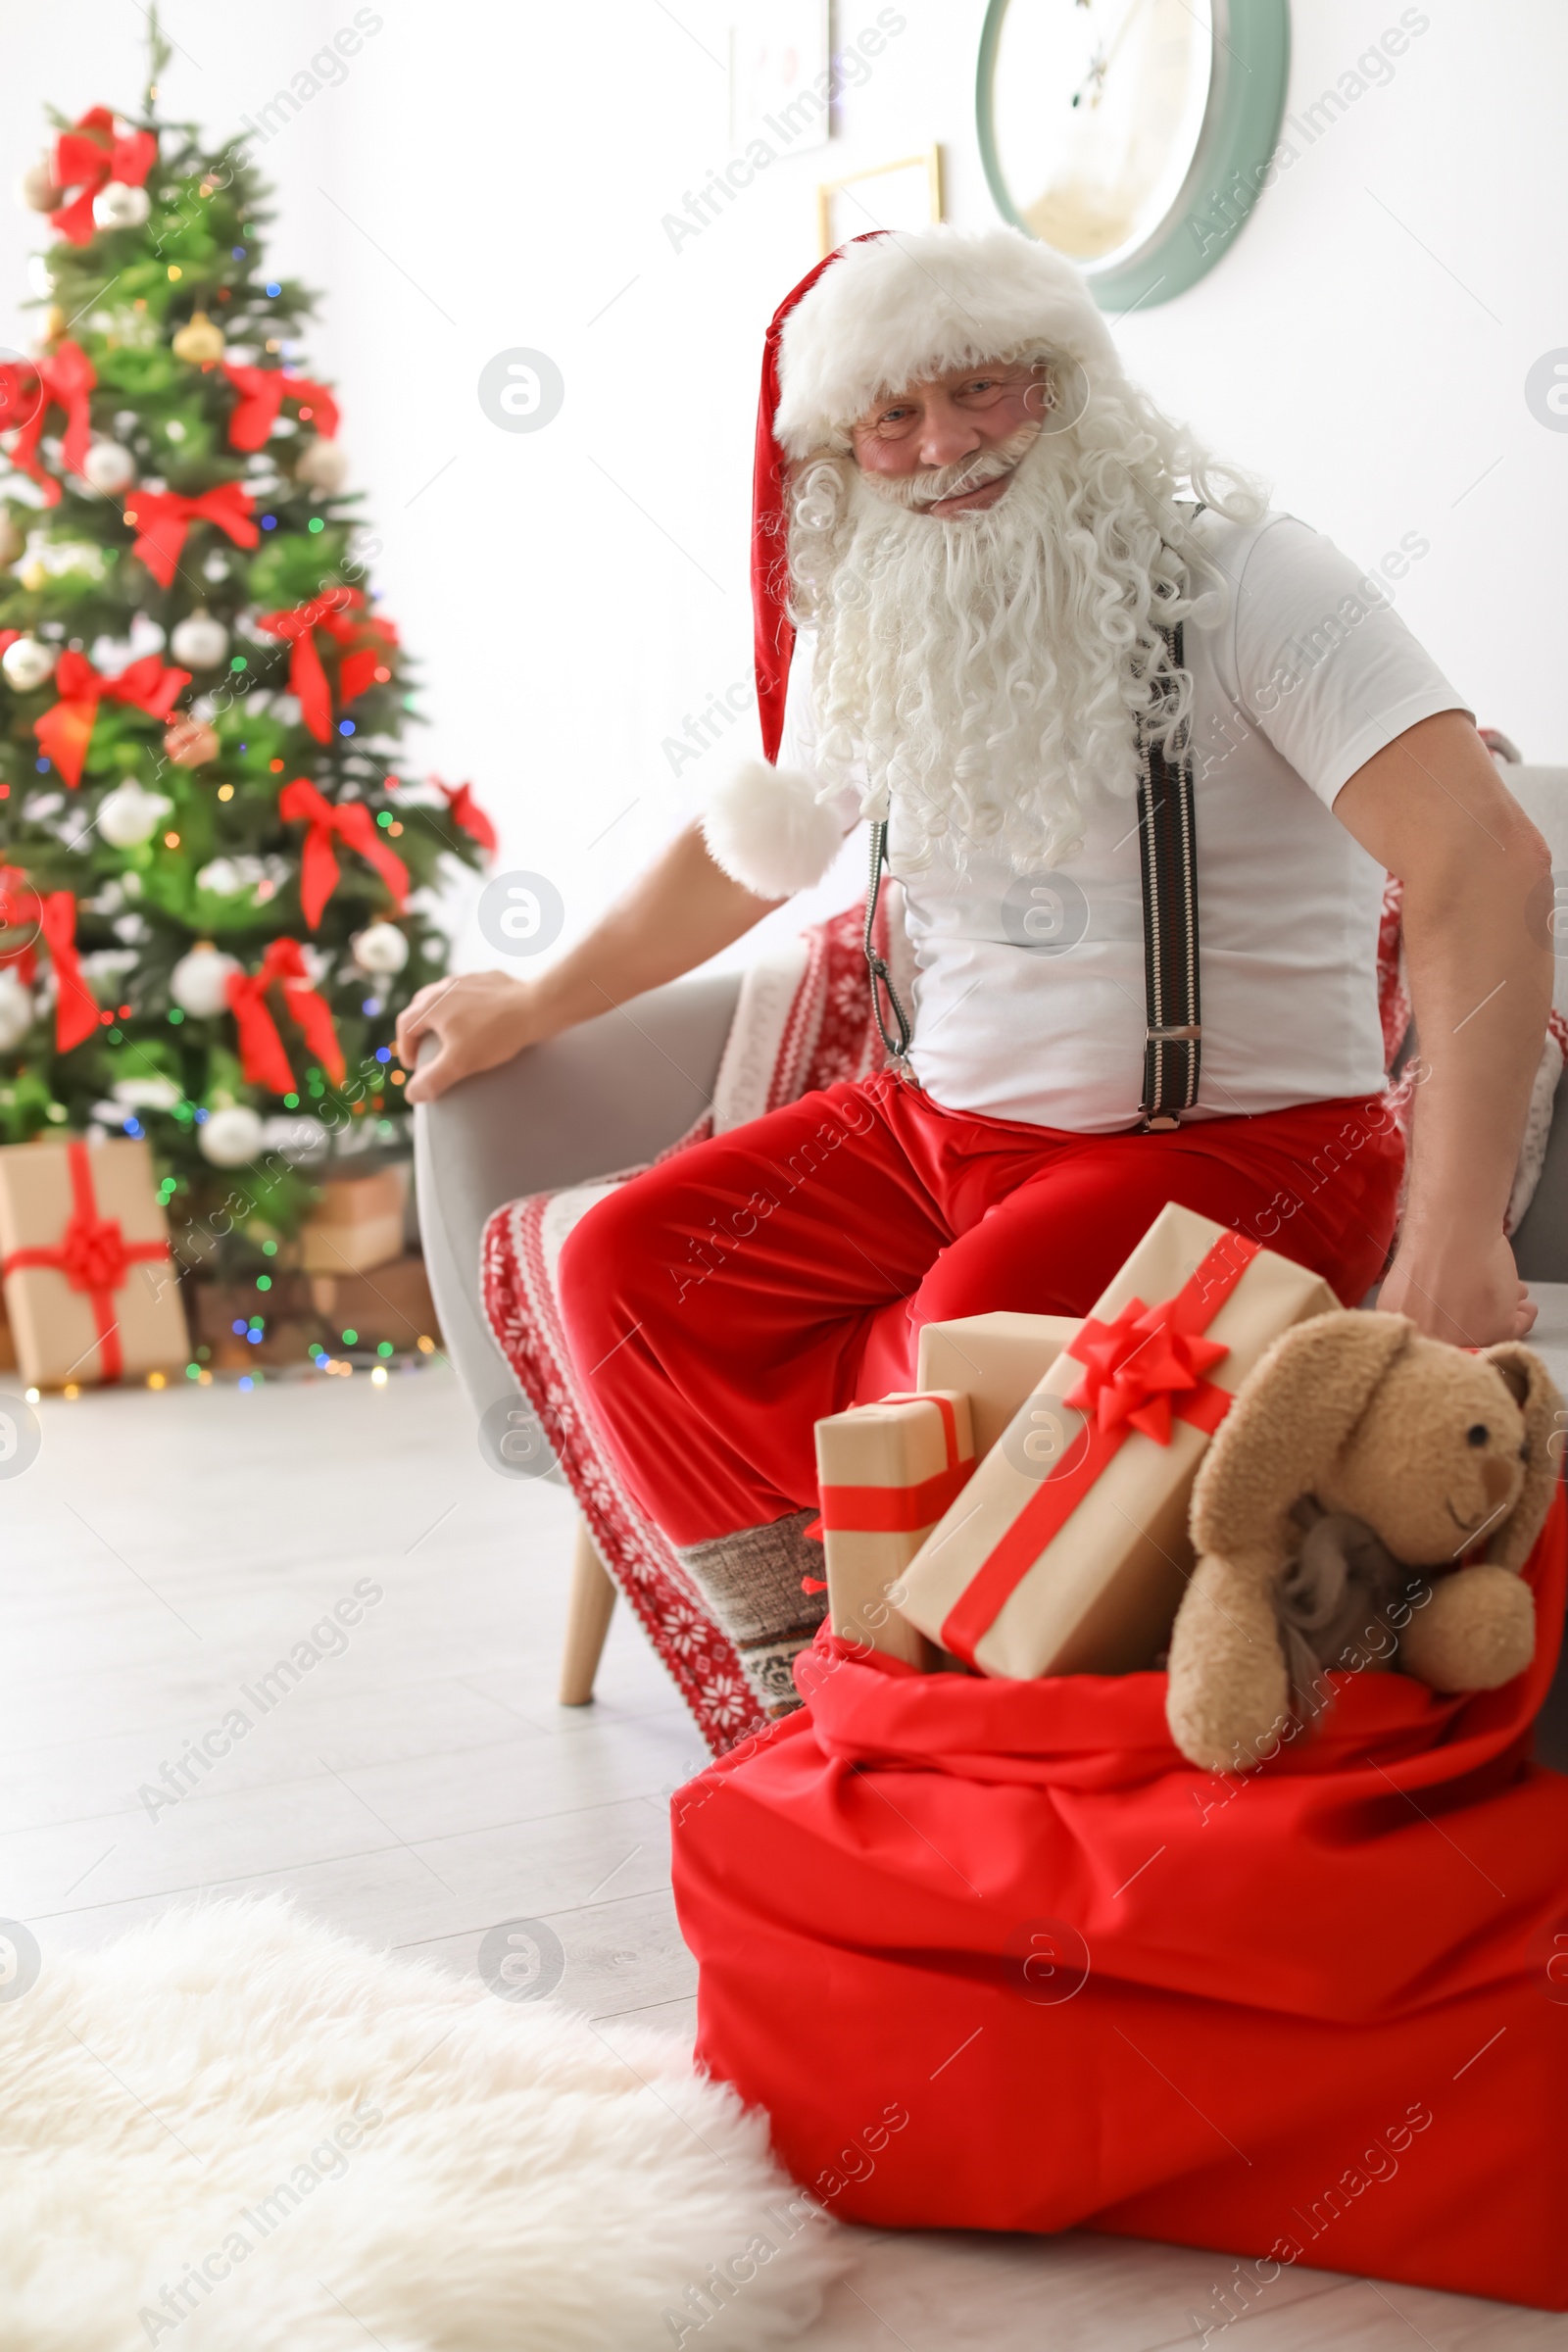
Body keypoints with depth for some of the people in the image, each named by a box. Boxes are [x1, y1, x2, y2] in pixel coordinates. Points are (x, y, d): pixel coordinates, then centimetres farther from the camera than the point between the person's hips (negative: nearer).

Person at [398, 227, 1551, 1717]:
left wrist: (1456, 1240, -35)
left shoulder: (1240, 583, -11)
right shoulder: (878, 640, 8)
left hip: (1238, 1137, -6)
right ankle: (798, 1696, 1)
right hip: (945, 1125, 6)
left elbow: (1482, 862, -24)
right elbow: (749, 849, 28)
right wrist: (532, 1009, 37)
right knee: (625, 1268, -10)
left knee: (980, 1332, -35)